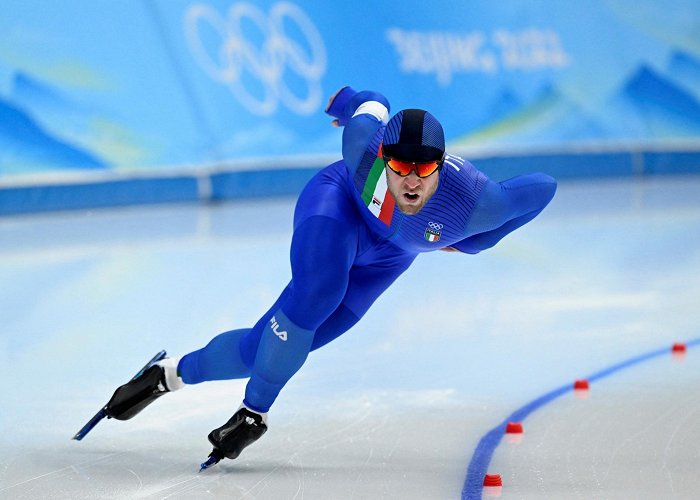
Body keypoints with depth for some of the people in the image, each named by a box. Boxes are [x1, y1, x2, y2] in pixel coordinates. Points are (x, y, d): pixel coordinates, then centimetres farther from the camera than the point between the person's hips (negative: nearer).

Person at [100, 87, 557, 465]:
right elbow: (373, 106, -15)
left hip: (387, 256, 2)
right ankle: (255, 411, -11)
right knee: (314, 295, -32)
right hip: (338, 208, -2)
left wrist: (471, 242, -11)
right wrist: (352, 100, 10)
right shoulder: (365, 144, -38)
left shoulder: (475, 203, -38)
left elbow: (544, 186, -20)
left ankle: (173, 373, 13)